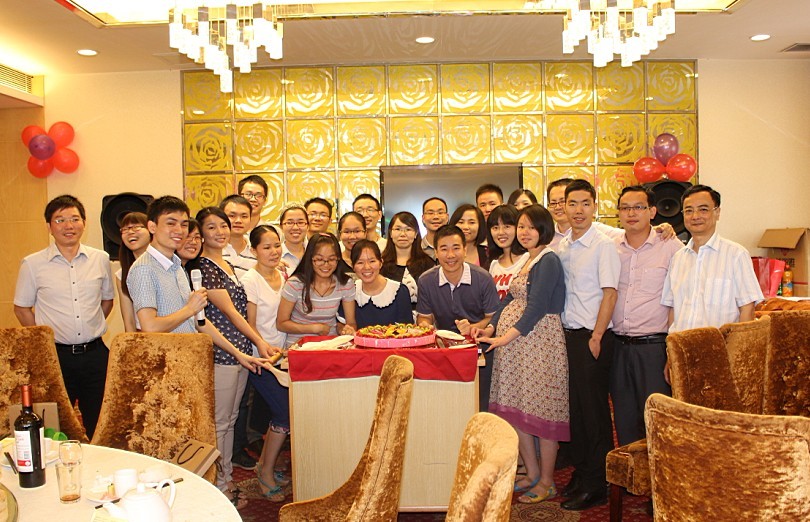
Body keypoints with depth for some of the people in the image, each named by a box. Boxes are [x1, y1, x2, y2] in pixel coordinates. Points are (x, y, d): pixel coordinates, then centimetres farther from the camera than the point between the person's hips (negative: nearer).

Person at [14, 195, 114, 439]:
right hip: (55, 356, -2)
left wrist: (91, 329, 8)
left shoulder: (100, 259, 5)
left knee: (99, 426, 10)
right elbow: (22, 309, 7)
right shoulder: (32, 264, -2)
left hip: (95, 353, 2)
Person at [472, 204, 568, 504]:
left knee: (541, 411, 0)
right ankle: (532, 474, 26)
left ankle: (547, 482, 15)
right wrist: (491, 328, 2)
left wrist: (506, 336, -20)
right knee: (514, 410, 11)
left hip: (540, 341, -9)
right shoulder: (526, 260, 17)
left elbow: (537, 307, -19)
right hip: (514, 344, 9)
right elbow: (510, 299, 15)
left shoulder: (549, 261, -11)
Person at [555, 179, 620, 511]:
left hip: (592, 336, -6)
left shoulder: (603, 245, -9)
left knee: (593, 409, 1)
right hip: (567, 334, 6)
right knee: (574, 406, 12)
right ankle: (580, 473, 26)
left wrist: (596, 338, -15)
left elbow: (609, 294, -13)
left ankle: (596, 485, 12)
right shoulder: (561, 246, 10)